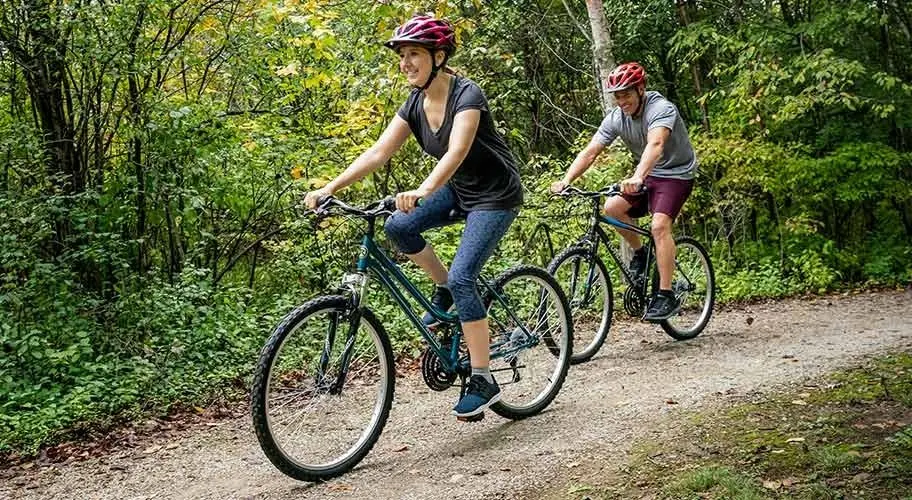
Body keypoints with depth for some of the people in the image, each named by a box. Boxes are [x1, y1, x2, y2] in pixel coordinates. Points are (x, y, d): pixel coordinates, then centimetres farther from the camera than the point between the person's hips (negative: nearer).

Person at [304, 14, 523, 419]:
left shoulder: (467, 95, -25)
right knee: (397, 227, -14)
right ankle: (444, 290, 11)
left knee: (462, 278, -19)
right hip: (459, 189, 7)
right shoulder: (415, 104, -4)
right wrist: (330, 188, -22)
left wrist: (423, 191, -58)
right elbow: (377, 153, -10)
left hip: (495, 194, -7)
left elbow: (456, 151, -41)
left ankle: (483, 381, -9)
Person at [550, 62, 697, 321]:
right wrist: (566, 180, -30)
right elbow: (589, 152, -13)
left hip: (676, 174, -6)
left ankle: (666, 297, -23)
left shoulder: (661, 109, -25)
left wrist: (637, 178, -60)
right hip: (647, 175, 6)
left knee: (659, 224, -27)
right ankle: (640, 252, 7)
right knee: (611, 207, -18)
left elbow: (655, 144, -43)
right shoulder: (616, 118, -7)